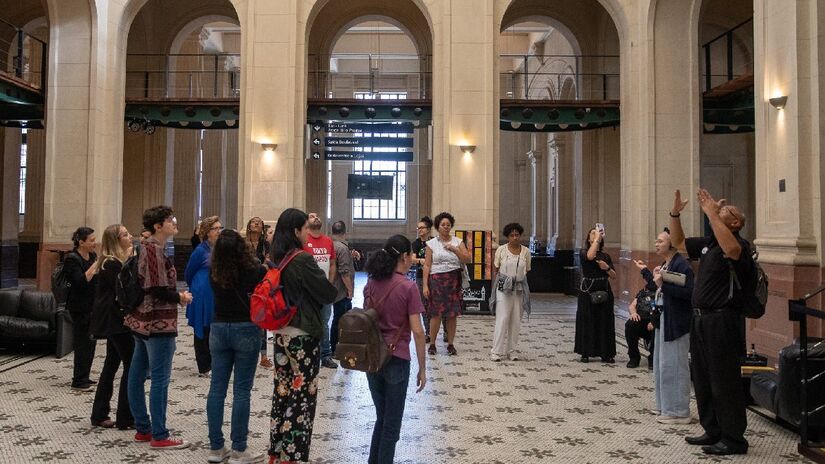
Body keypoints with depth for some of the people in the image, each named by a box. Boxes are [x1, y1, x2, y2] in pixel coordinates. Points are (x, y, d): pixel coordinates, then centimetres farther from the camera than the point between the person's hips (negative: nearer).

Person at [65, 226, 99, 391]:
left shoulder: (92, 255, 9)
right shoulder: (72, 259, -13)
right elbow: (81, 281, -25)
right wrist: (96, 264, -24)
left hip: (92, 305, 8)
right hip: (80, 307, -8)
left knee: (90, 341, 12)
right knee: (83, 342, -5)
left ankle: (83, 378, 22)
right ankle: (78, 381, 3)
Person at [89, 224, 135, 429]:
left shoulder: (114, 262, 14)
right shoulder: (112, 264, -16)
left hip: (113, 321, 11)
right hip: (116, 321, -11)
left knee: (112, 365, 15)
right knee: (132, 366, -7)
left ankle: (100, 414, 24)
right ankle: (125, 418, -2)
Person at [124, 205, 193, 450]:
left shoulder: (147, 247, 12)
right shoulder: (155, 249, -17)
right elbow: (158, 290, -23)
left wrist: (175, 295, 7)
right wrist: (180, 297, -8)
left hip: (143, 320, 10)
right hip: (158, 323, -10)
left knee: (137, 375, 12)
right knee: (160, 379, -4)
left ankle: (143, 429, 23)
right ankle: (159, 436, 2)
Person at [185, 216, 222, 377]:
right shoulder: (201, 251, -11)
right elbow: (188, 274, 0)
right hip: (204, 298, -5)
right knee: (203, 332, 5)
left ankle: (213, 364, 21)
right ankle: (204, 368, 14)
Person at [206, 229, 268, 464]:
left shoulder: (214, 273, -1)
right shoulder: (255, 271, -13)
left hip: (218, 329, 4)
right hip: (246, 330, -4)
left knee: (217, 389, 9)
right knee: (241, 391, 1)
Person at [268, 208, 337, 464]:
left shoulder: (277, 260, 5)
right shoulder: (303, 260, -17)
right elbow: (328, 294, -12)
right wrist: (326, 280, 7)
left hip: (281, 333, 8)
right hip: (303, 336, -7)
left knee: (282, 393, 14)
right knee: (302, 398, 2)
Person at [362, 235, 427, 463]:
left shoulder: (371, 284, 3)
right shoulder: (408, 287, -14)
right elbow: (417, 332, -15)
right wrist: (422, 368, -8)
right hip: (396, 360, -5)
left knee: (381, 417, 21)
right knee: (392, 423, 9)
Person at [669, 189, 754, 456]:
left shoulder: (741, 245, -11)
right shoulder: (707, 243, 13)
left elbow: (731, 249, -34)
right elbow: (678, 242, 23)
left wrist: (711, 213, -31)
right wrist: (675, 214, 8)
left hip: (722, 321, -9)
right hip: (700, 319, 9)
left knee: (724, 382, -2)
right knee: (702, 379, 15)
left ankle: (734, 439, 9)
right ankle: (713, 431, 28)